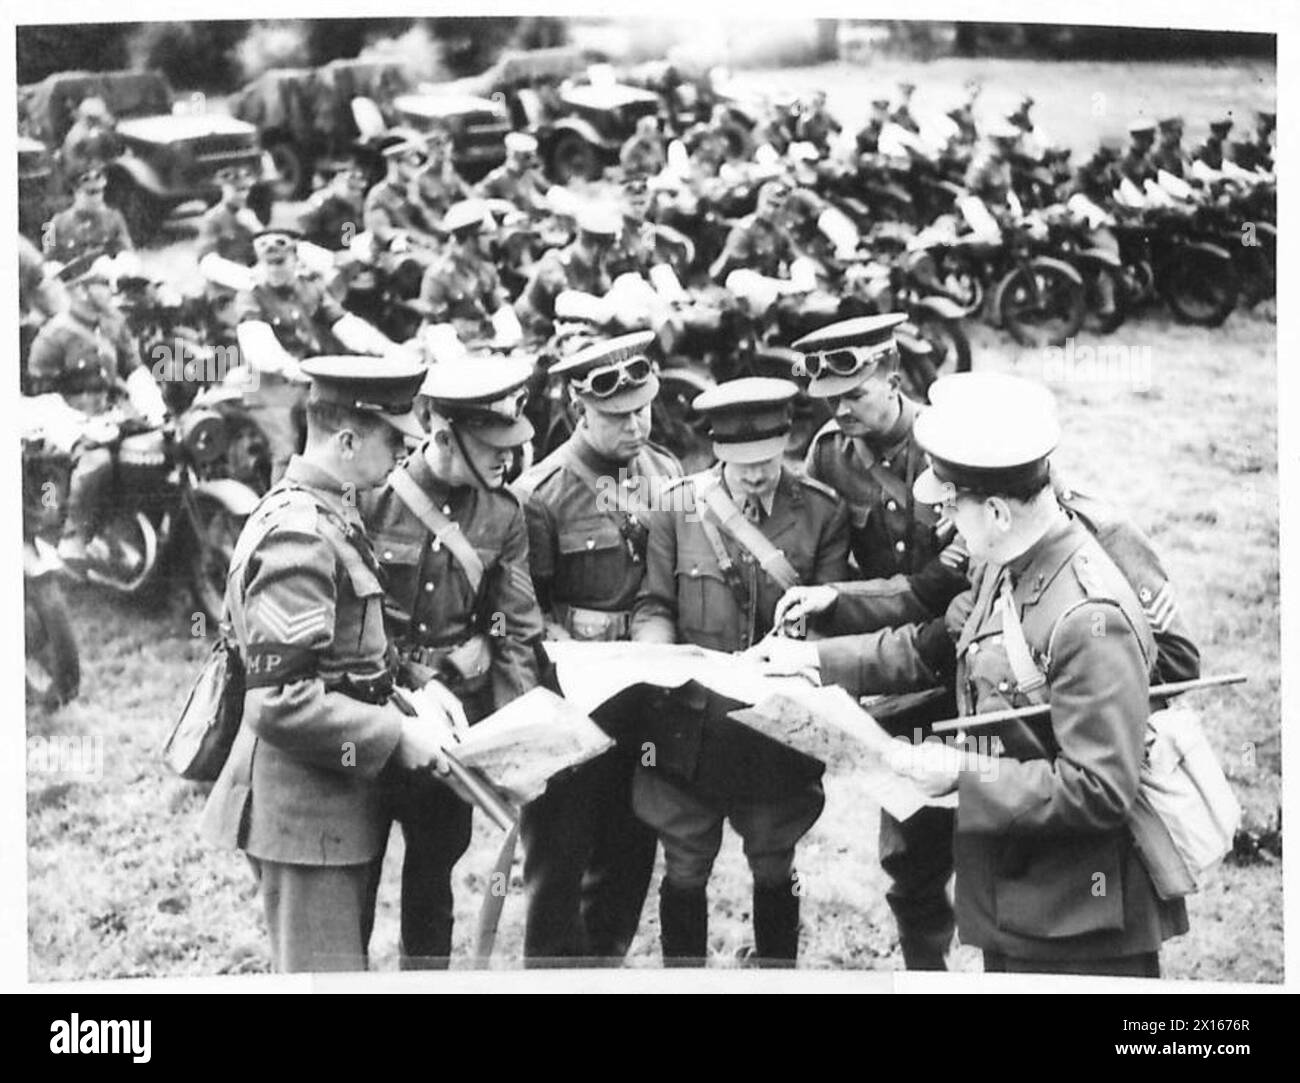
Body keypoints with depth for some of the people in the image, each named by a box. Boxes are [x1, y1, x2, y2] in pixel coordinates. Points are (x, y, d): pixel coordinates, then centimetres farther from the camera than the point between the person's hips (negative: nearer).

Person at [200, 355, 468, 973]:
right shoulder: (296, 536, -22)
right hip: (304, 806, -10)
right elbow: (279, 701, -26)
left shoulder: (332, 513, 11)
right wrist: (397, 736, -19)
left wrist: (415, 688, 5)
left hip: (342, 801, 10)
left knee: (347, 960, 21)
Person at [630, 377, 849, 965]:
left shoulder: (823, 512, -3)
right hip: (690, 723, 0)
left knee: (773, 868, 14)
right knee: (685, 868, 9)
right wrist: (657, 655, -16)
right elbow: (653, 605, 3)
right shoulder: (678, 507, -2)